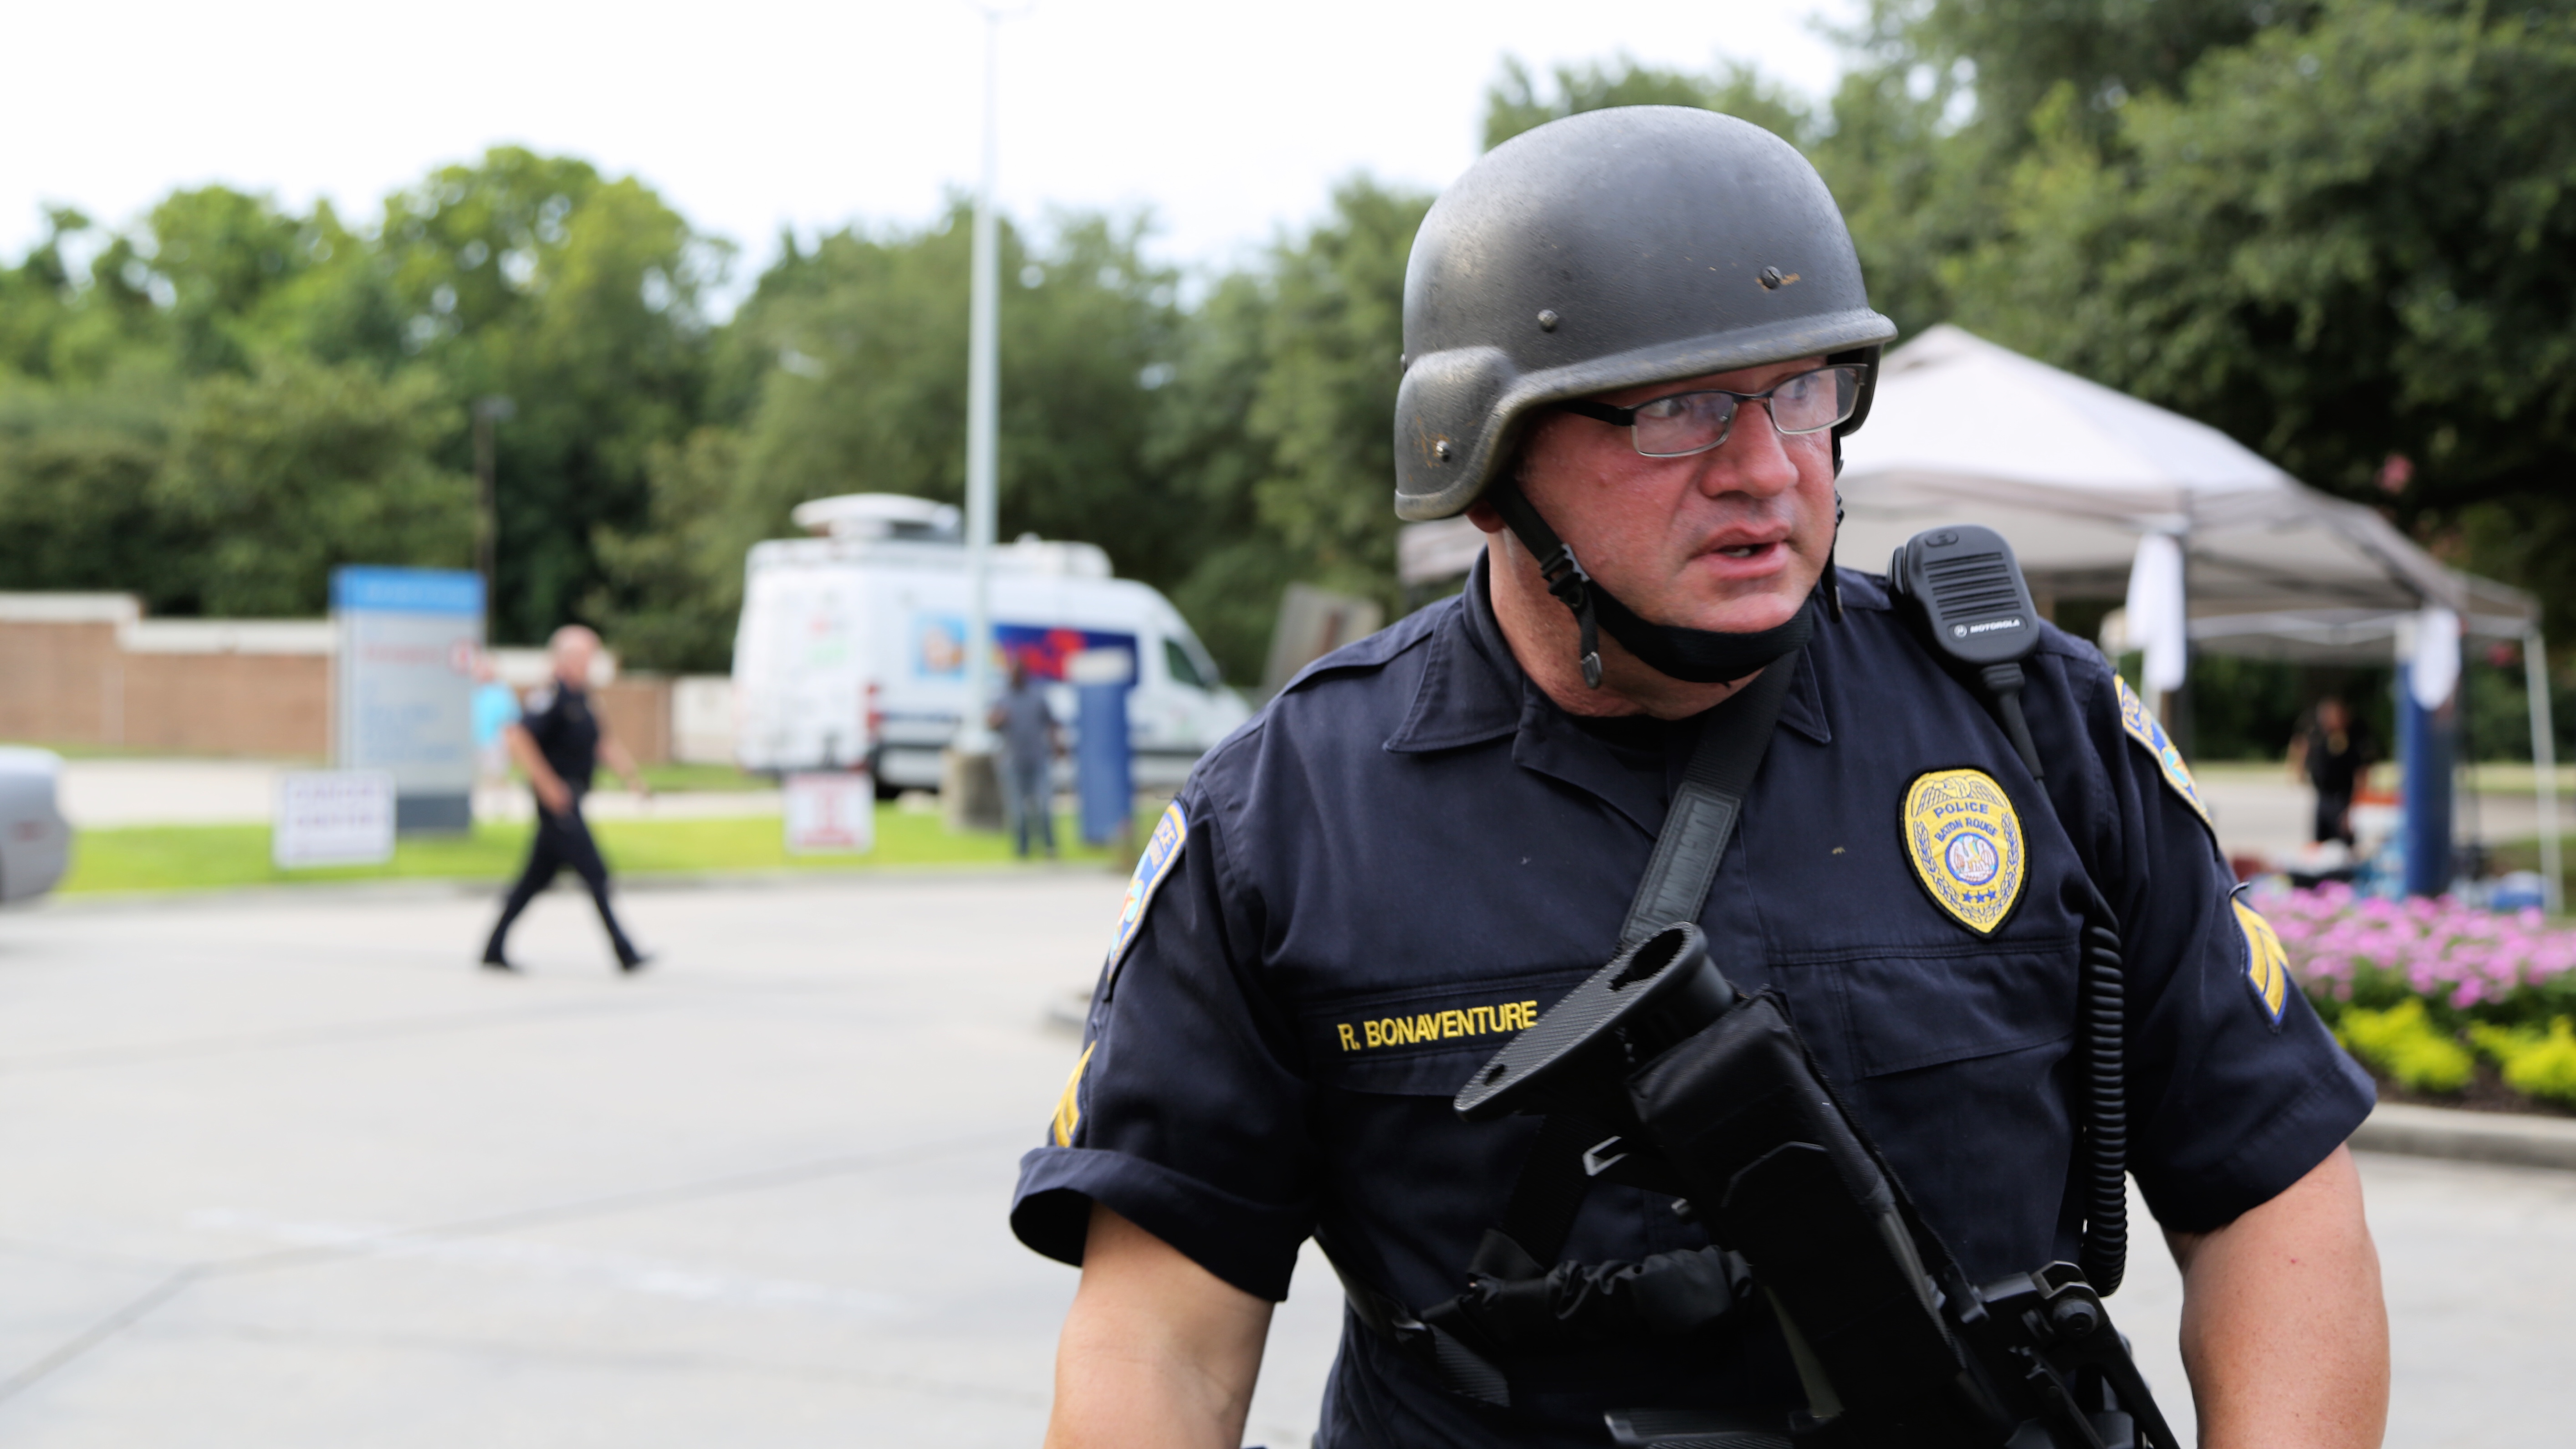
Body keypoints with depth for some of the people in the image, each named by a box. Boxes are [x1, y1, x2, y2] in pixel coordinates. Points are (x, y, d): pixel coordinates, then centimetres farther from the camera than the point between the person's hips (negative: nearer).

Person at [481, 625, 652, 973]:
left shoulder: (581, 699, 15)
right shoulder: (552, 697, -15)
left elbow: (606, 744, 22)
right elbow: (518, 739, -24)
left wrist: (635, 778, 12)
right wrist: (549, 786, -22)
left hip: (568, 802, 10)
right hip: (557, 800, -10)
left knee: (537, 877, 12)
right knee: (595, 873, -8)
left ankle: (494, 950, 18)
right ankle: (625, 953, -5)